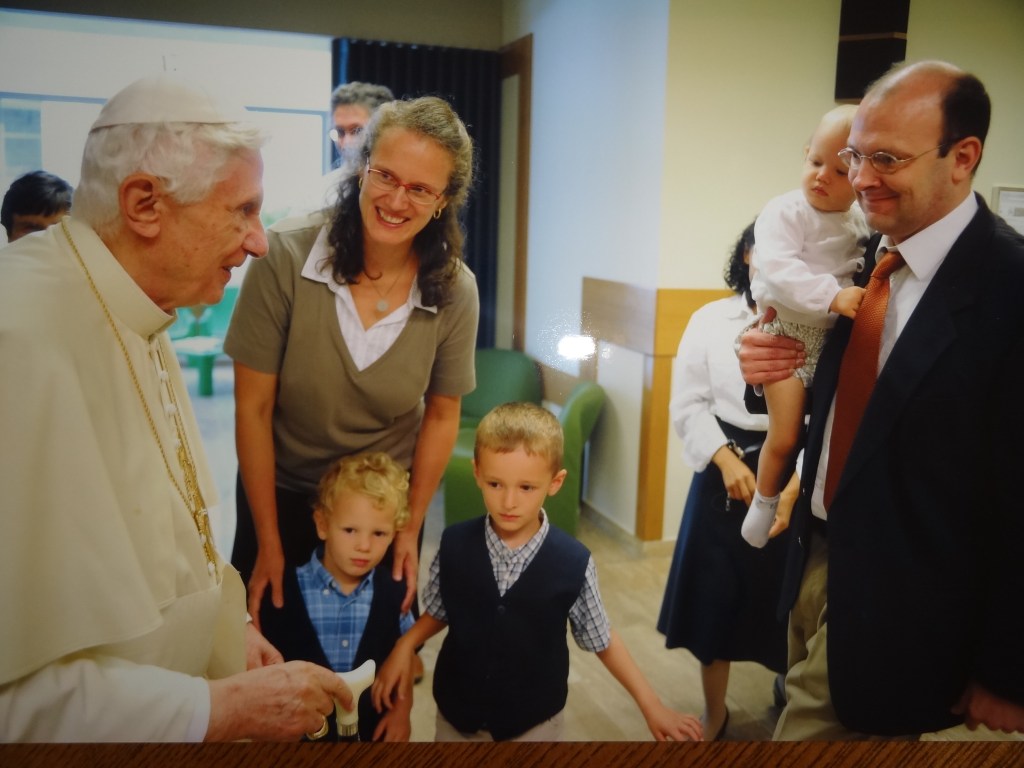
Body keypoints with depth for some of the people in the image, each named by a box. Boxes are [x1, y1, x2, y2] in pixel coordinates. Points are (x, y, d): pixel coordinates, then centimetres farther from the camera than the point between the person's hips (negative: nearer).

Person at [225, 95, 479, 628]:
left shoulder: (455, 291, -17)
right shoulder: (287, 255, -23)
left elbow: (441, 416, -4)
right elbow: (253, 407, -17)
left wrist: (411, 529, 0)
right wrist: (269, 543, -12)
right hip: (280, 492, -1)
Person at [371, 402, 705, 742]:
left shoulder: (574, 562, -20)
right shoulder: (454, 544, -16)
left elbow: (601, 639, -6)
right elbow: (438, 612, 2)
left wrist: (651, 704, -7)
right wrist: (404, 648, -14)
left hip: (535, 721, -1)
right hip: (457, 713, 2)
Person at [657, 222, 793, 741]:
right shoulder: (711, 319, 0)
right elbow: (688, 403, -1)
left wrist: (797, 482, -23)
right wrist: (726, 460, -13)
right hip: (725, 469, 2)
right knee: (715, 595, 11)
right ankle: (714, 712, 33)